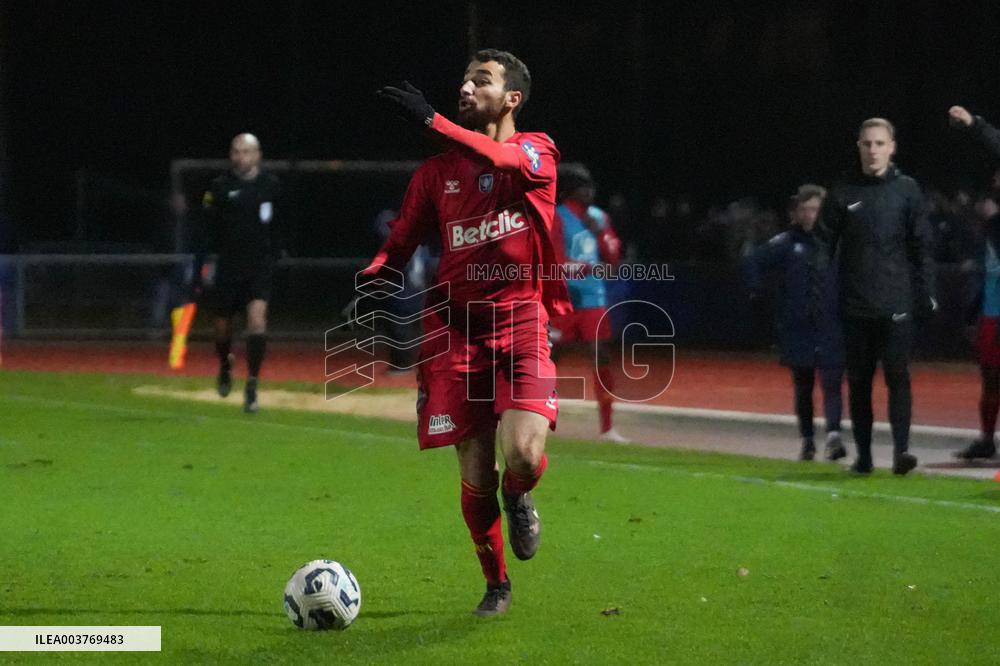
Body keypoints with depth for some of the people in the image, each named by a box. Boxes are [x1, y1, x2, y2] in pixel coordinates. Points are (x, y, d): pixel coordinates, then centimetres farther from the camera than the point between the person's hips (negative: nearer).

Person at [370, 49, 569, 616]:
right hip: (457, 325, 3)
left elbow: (507, 162, -20)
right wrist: (375, 275, -10)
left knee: (523, 454, -22)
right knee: (475, 473, 0)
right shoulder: (436, 172, 14)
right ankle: (496, 584, 22)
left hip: (521, 319, -3)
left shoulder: (537, 150, 4)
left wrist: (432, 121, -28)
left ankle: (519, 497, 15)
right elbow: (400, 244, 14)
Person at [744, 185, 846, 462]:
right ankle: (807, 440, 20)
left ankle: (833, 434, -22)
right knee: (803, 387, 10)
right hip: (798, 329, 1)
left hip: (831, 327, -1)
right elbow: (752, 263, 4)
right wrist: (758, 293, -4)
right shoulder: (786, 243, 3)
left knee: (831, 382, -13)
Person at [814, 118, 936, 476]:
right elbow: (824, 245, 7)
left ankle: (901, 448, -14)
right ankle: (863, 455, 12)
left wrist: (926, 293, -2)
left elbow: (921, 245, 4)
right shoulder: (843, 194, 7)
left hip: (897, 304, -2)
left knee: (897, 375, -10)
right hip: (855, 305, 2)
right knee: (858, 381, 6)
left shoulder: (906, 190, 4)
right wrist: (816, 290, -2)